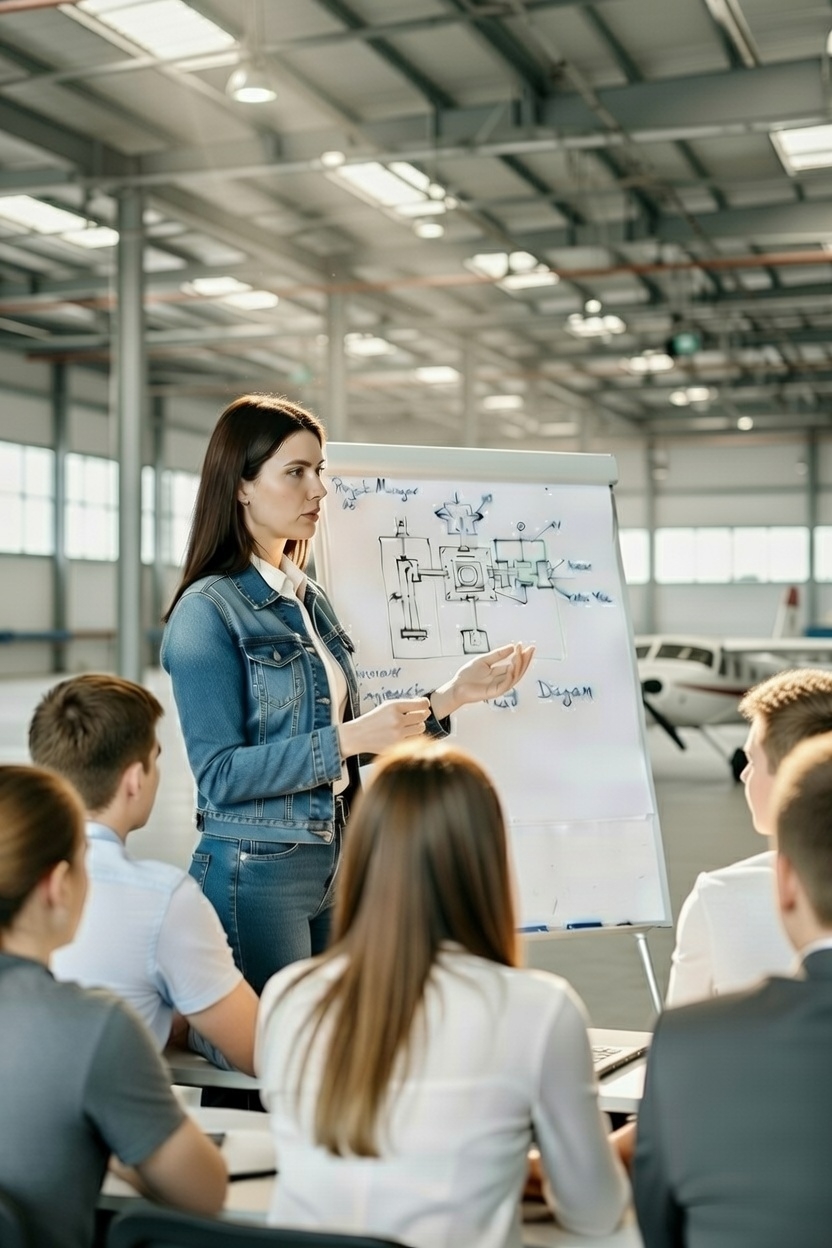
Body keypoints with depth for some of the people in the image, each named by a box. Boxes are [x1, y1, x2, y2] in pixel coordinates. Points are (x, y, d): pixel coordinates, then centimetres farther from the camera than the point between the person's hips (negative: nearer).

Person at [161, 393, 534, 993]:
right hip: (255, 874, -7)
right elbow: (221, 775, -18)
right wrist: (347, 738, -23)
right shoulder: (208, 610, -12)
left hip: (331, 865, 7)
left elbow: (349, 751, 12)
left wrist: (451, 695, 6)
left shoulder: (310, 599, 11)